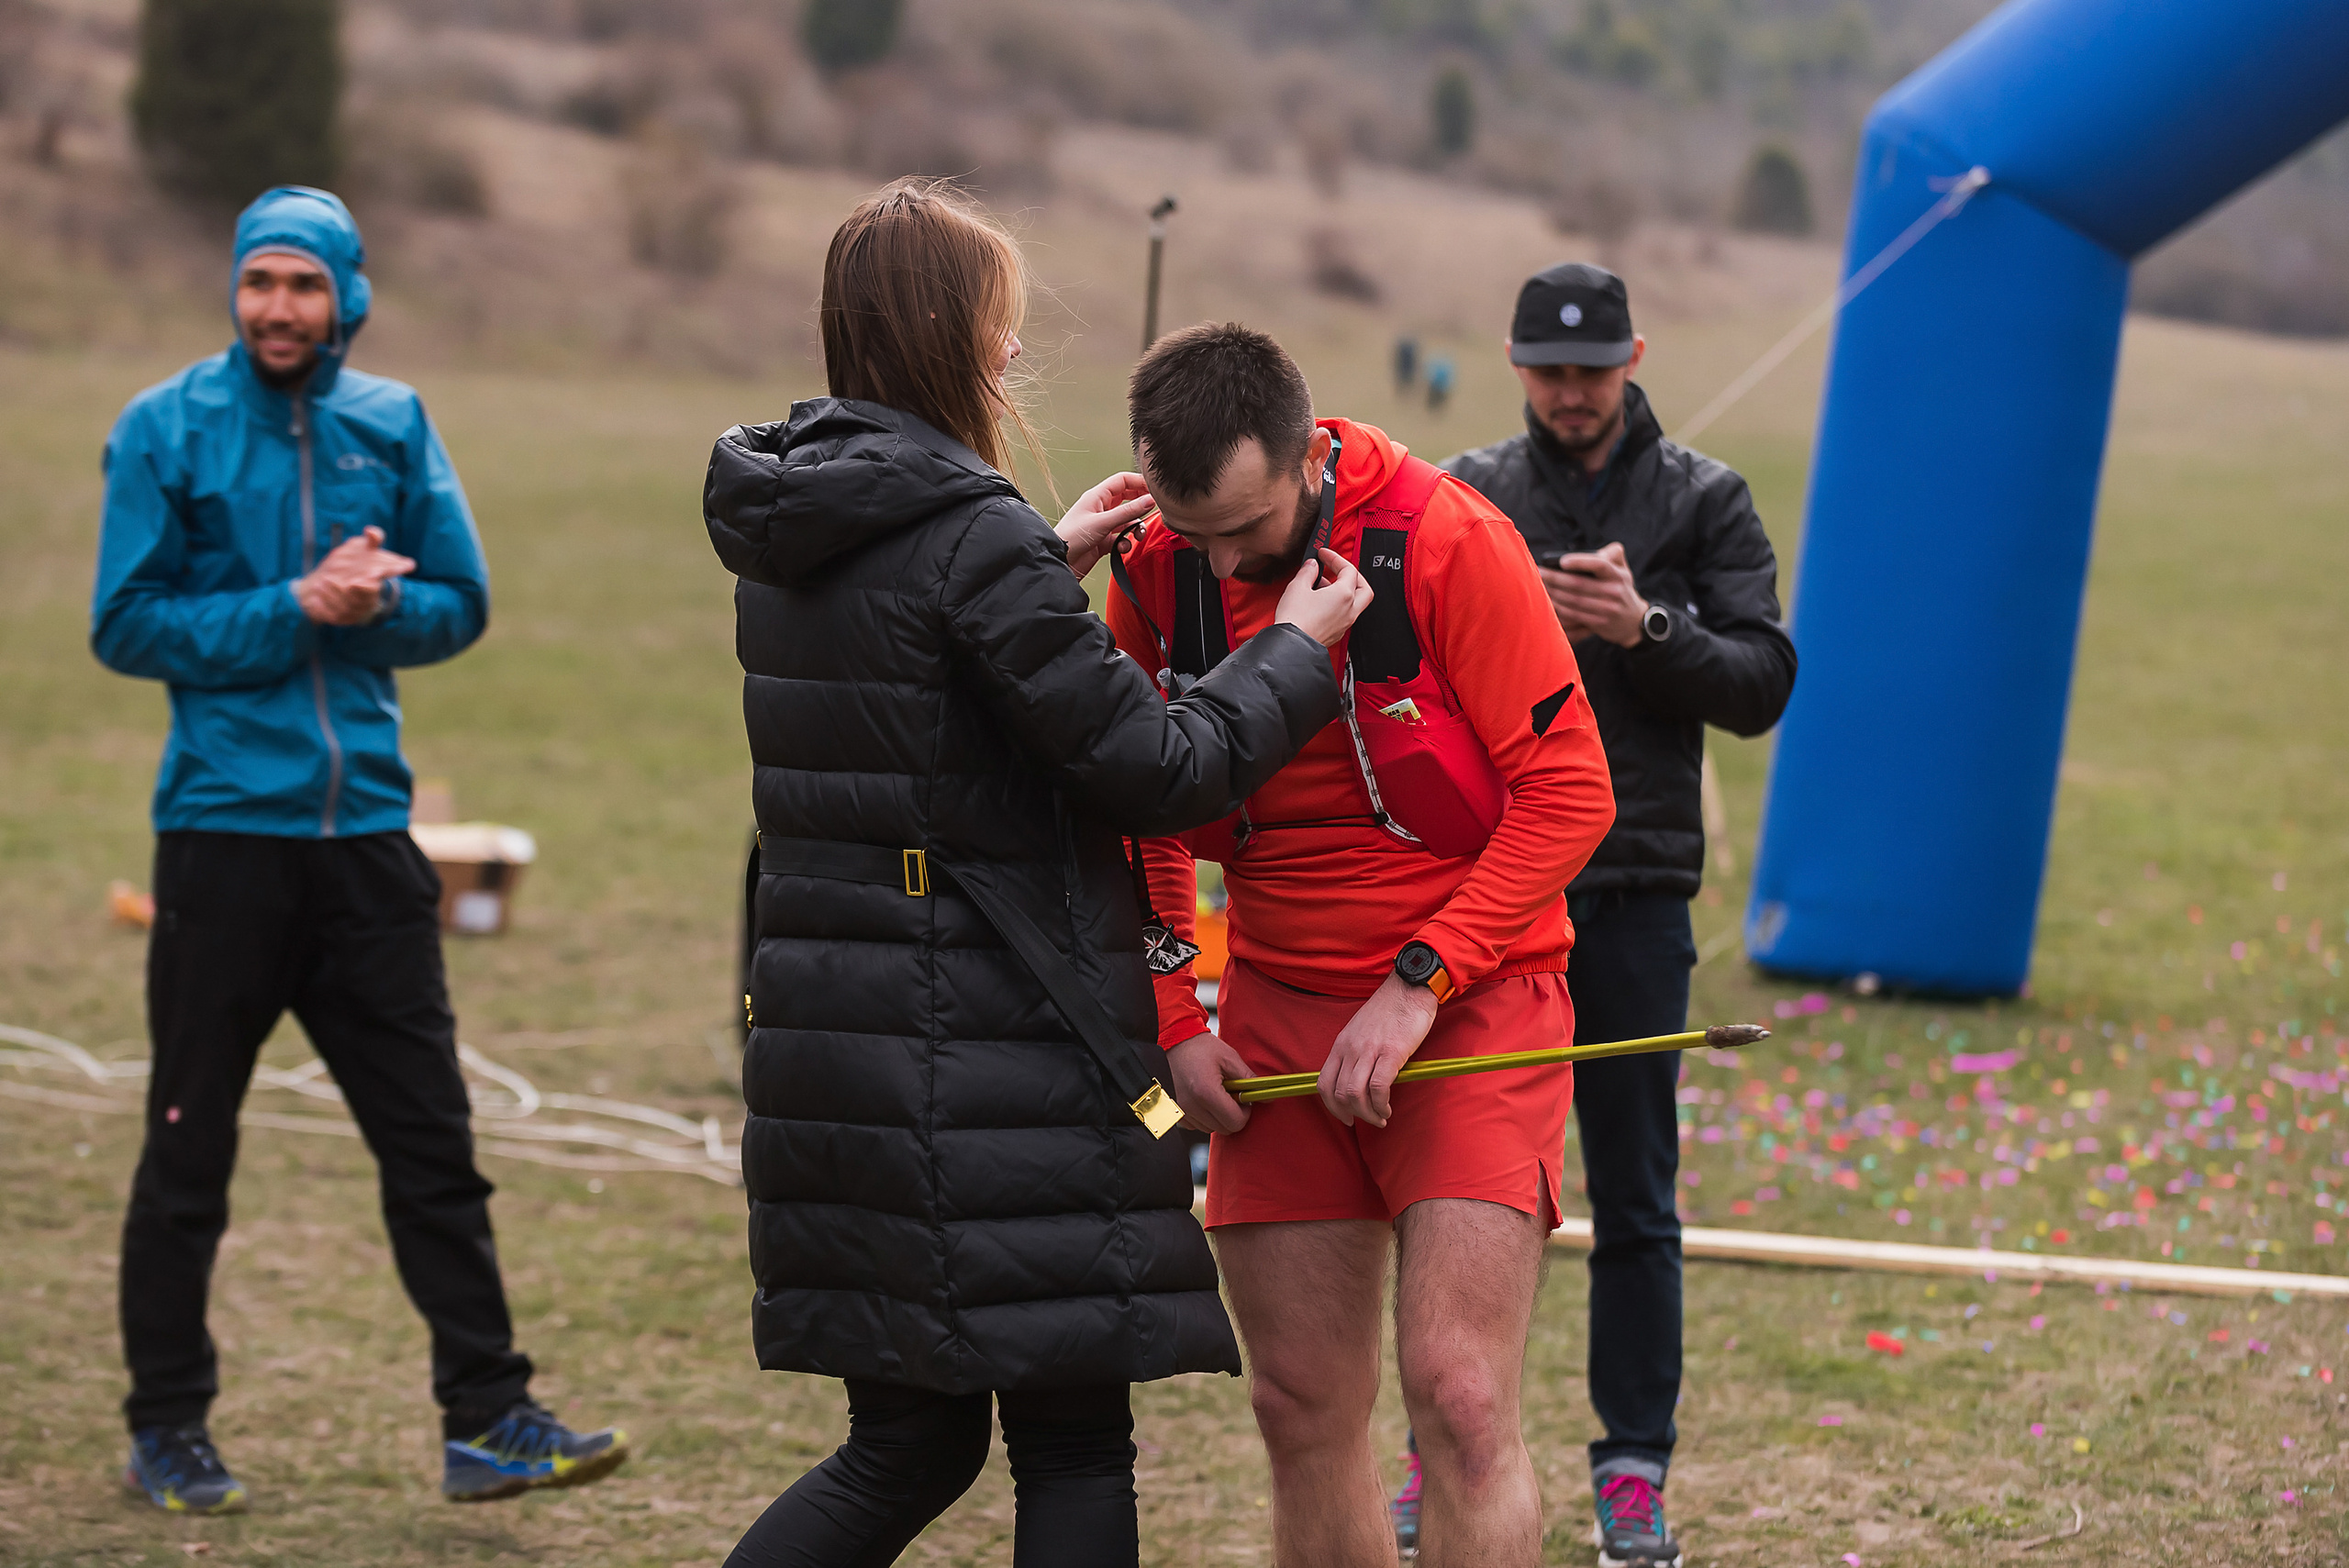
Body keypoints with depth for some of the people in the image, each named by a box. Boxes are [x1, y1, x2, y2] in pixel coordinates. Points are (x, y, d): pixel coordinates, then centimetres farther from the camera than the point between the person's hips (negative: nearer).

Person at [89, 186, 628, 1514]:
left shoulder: (393, 426, 8)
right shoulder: (166, 430, -2)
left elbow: (460, 605, 7)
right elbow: (128, 626, -7)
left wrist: (372, 604, -13)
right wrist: (293, 611, -15)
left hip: (366, 827, 3)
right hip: (223, 830, -3)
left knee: (433, 1139, 3)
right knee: (190, 1150, 5)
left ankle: (488, 1418, 7)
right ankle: (169, 1428, 16)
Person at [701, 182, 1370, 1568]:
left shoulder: (790, 530, 9)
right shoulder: (972, 534, -16)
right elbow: (1157, 772, -13)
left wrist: (1051, 558, 26)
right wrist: (1298, 653, 2)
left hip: (839, 1043, 8)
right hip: (998, 1057, -8)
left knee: (908, 1443, 15)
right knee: (1076, 1446, 3)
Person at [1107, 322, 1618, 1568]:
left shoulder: (1447, 542, -16)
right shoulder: (1156, 569, -1)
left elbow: (1569, 792, -14)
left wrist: (1416, 985, -18)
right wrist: (1172, 1018, 4)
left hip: (1468, 1001, -5)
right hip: (1277, 1016, 5)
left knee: (1456, 1392, -15)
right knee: (1301, 1408, 6)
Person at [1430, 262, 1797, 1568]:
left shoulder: (1706, 501, 5)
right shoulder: (1463, 496, 7)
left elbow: (1764, 683, -1)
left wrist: (1647, 630, -16)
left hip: (1636, 891, -1)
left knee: (1635, 1201, 5)